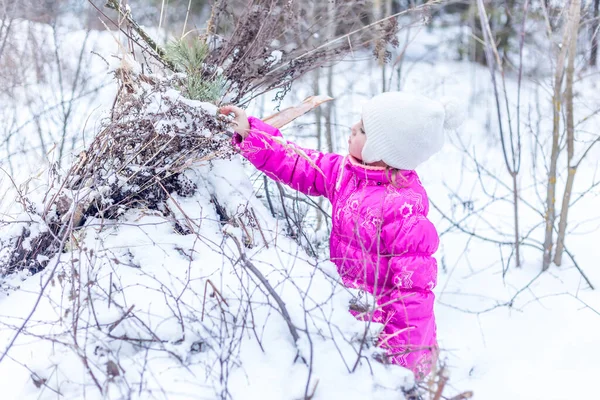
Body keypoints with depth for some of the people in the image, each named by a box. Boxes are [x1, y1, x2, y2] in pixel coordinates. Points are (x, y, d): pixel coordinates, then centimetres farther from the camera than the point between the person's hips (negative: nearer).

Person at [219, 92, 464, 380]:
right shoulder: (346, 171, -3)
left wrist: (399, 356, -20)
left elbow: (414, 286, -25)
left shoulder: (403, 208, -28)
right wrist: (250, 134, 2)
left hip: (383, 322, -8)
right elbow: (300, 166, 8)